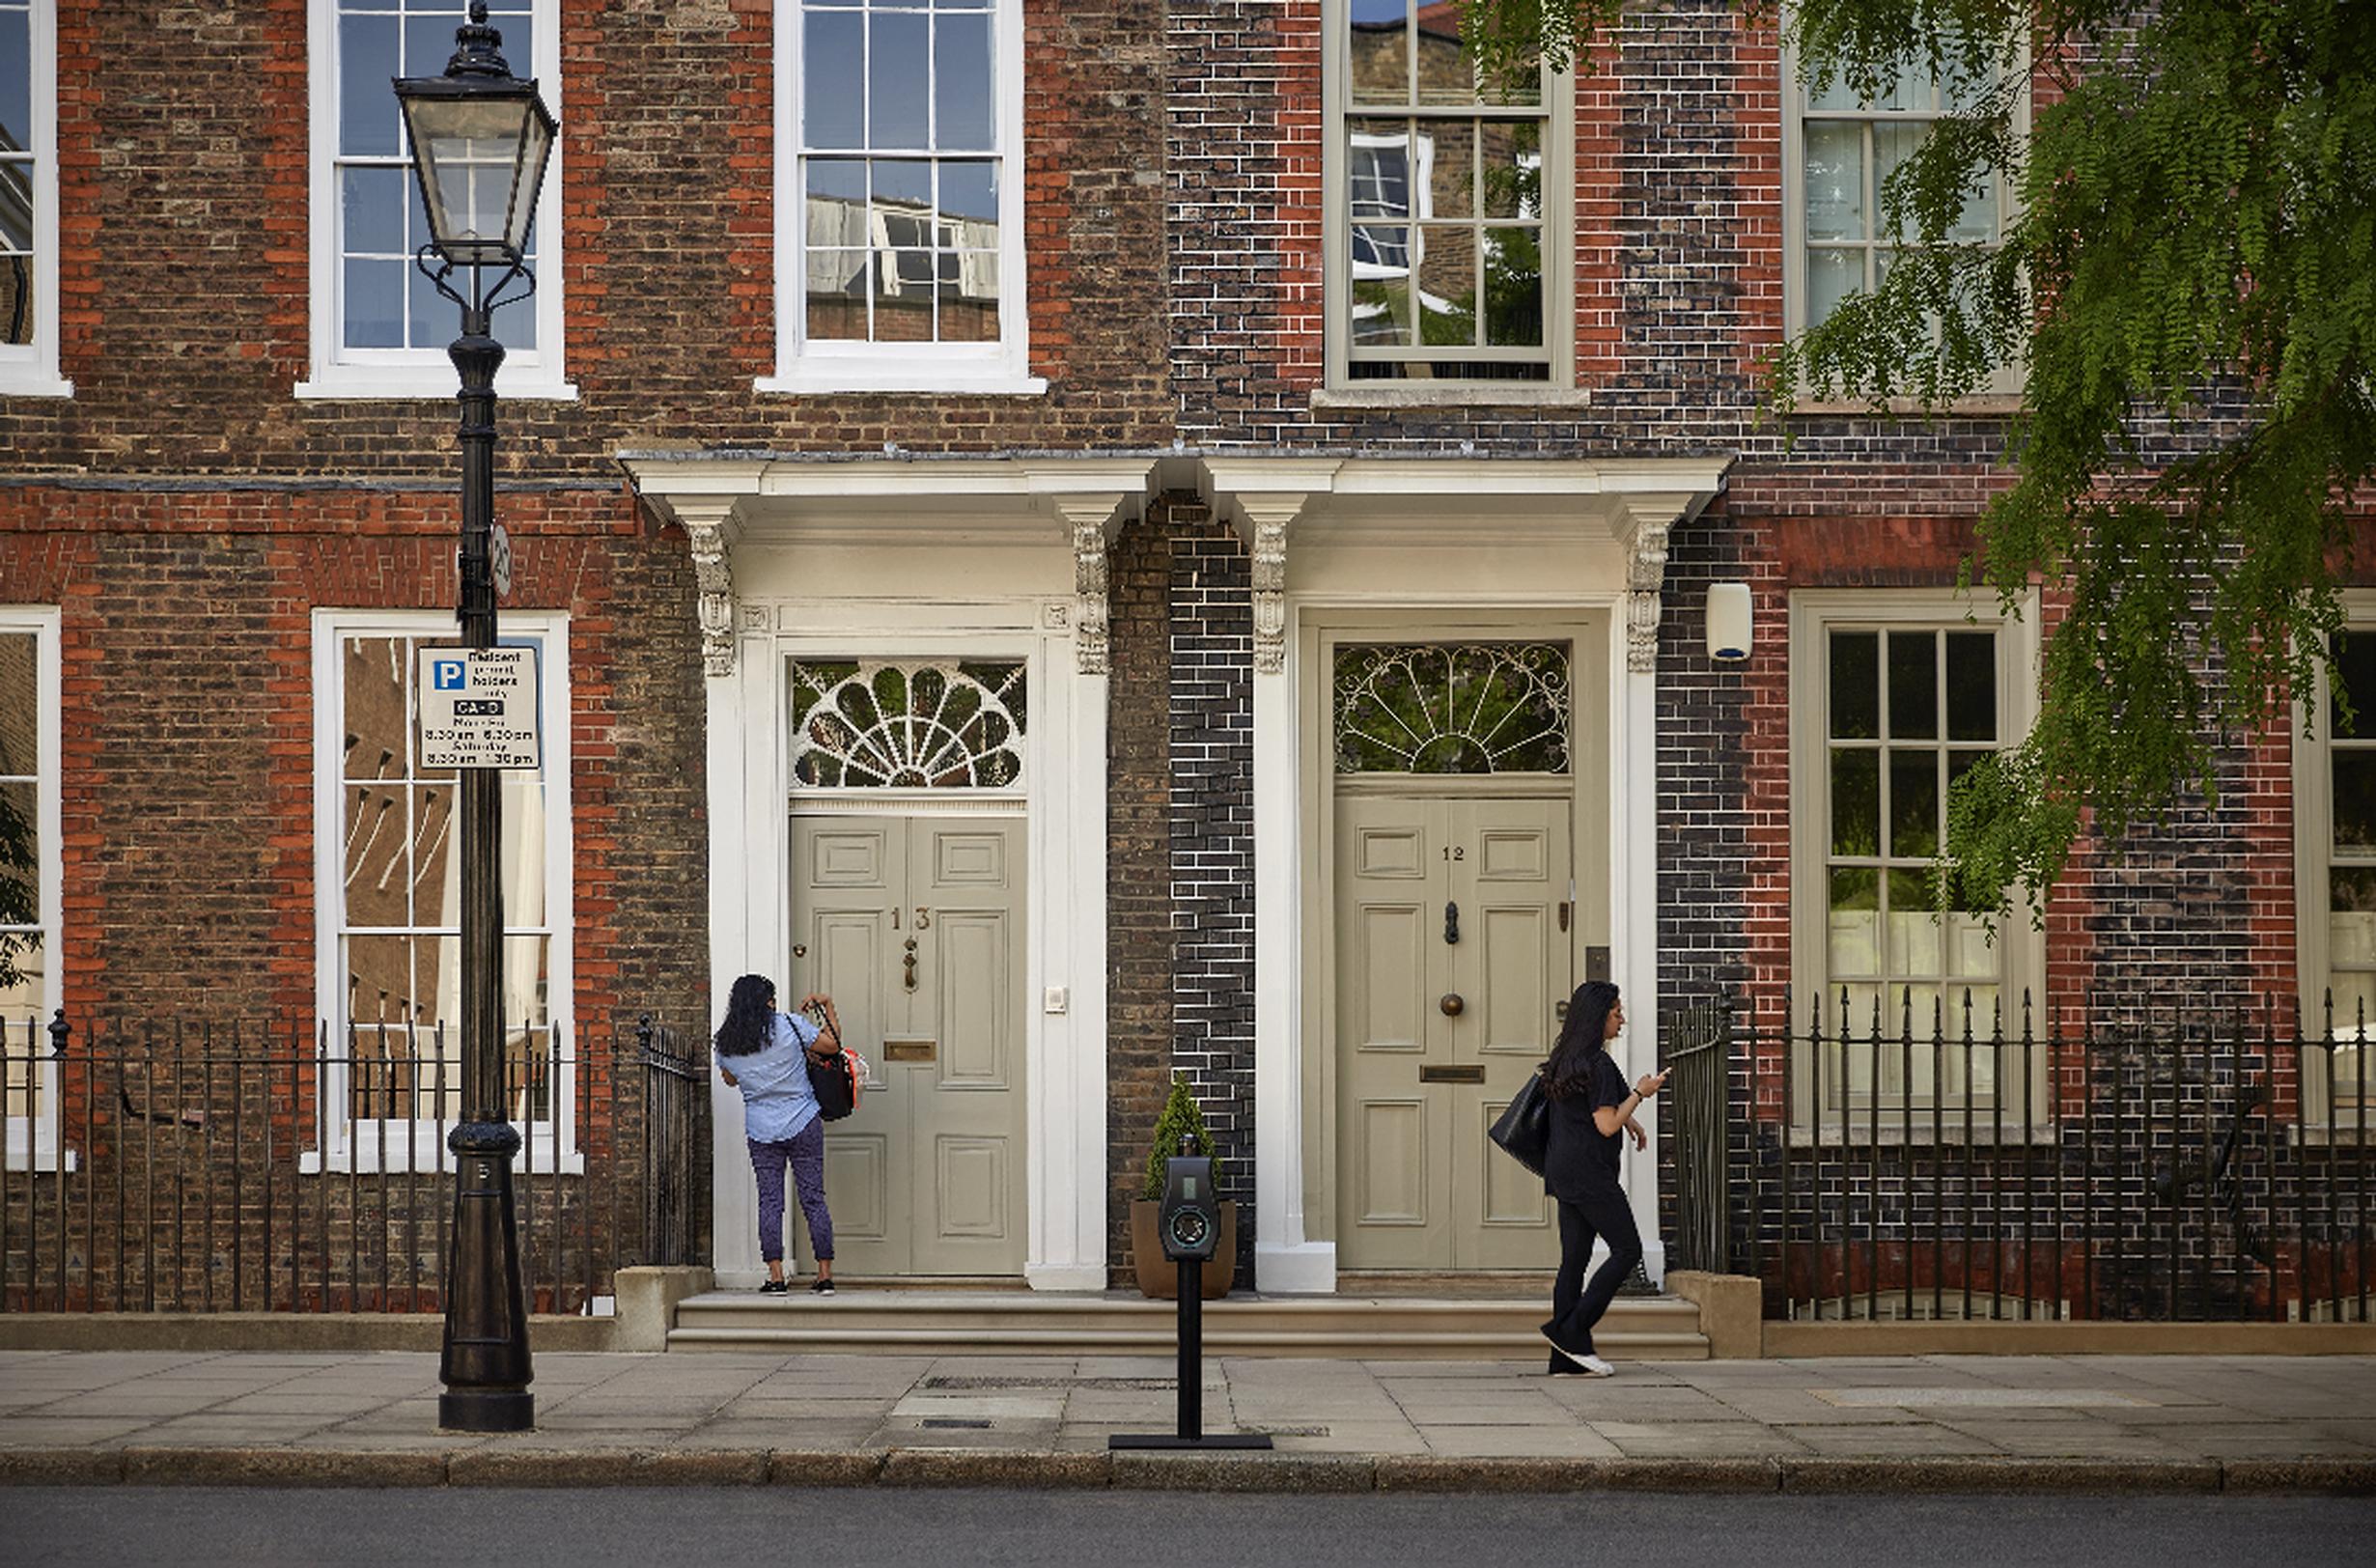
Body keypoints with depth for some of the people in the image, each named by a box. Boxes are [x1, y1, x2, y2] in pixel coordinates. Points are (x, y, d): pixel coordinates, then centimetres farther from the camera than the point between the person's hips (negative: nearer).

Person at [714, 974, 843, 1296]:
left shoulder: (726, 1043, 1)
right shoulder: (790, 1026, -9)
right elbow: (832, 1044, -1)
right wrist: (827, 1006, 9)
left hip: (761, 1131, 1)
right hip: (803, 1124, -1)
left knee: (769, 1201, 5)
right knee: (813, 1199, 4)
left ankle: (776, 1277, -2)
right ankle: (825, 1276, 5)